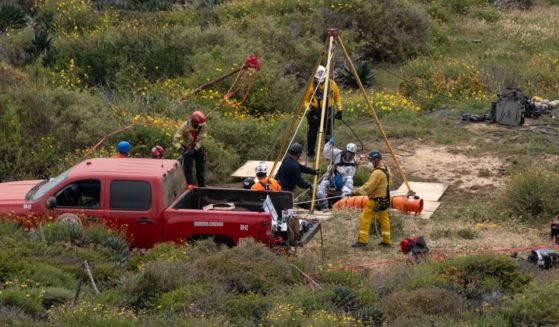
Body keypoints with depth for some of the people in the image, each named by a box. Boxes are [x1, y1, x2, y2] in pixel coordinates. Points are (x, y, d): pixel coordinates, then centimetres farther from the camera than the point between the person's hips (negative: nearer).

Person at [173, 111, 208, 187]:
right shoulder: (185, 126, -28)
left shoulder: (204, 126, -22)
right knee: (187, 169, -7)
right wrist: (180, 149, -42)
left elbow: (202, 139, -20)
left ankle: (202, 187, 19)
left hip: (198, 148, 3)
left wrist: (194, 149, -30)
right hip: (187, 148, -3)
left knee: (201, 169, 7)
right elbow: (176, 140, -27)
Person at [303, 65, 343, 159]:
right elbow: (306, 99, 2)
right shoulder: (311, 85, -6)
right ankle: (310, 153, 11)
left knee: (328, 133, 8)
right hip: (315, 111, -2)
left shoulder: (331, 84, -1)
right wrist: (307, 107, -15)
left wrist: (339, 109, 7)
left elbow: (337, 97, 10)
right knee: (312, 133, 0)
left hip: (328, 111, 2)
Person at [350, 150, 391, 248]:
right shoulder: (385, 170, 10)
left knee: (365, 218, -4)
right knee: (384, 219, 13)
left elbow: (368, 187, -23)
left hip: (375, 200, -10)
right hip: (384, 199, 10)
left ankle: (362, 241, -4)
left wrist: (356, 191, -14)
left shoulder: (377, 173, -21)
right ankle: (387, 241, 17)